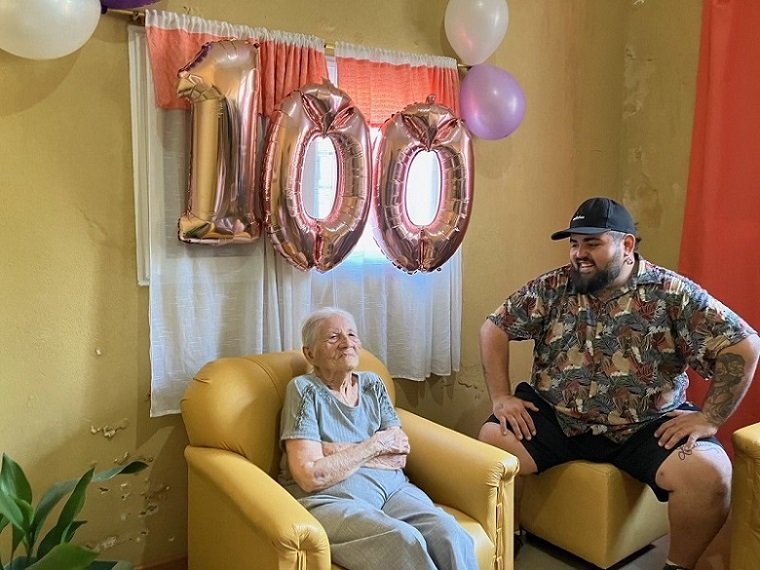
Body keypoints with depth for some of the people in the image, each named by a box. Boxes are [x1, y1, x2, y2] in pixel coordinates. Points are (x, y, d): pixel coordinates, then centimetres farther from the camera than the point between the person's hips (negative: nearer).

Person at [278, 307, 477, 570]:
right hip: (331, 499, -4)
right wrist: (376, 444, -4)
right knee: (404, 539, -32)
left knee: (450, 535, -25)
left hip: (392, 488, 5)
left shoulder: (372, 383, 14)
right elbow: (310, 476, -12)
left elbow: (400, 455, 3)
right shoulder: (304, 389, -1)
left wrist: (332, 449, -8)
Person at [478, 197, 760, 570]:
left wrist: (709, 418, -14)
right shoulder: (551, 289, 0)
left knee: (709, 474, -25)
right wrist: (501, 397, -6)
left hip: (648, 426, -1)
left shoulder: (671, 293, -7)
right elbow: (494, 328, 3)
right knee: (491, 443, -18)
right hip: (555, 417, 2)